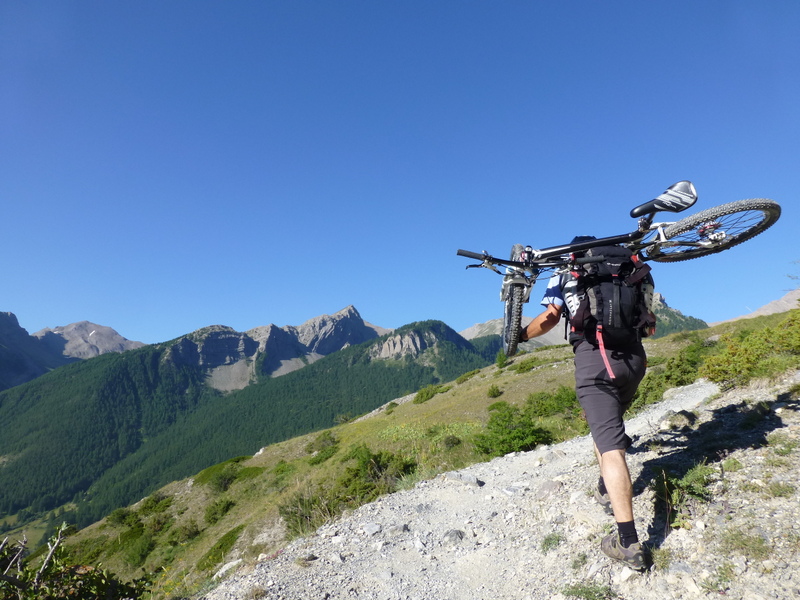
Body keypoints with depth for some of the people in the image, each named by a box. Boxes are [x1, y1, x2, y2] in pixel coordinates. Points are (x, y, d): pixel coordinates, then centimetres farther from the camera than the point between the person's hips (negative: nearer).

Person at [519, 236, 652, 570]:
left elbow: (551, 317, -3)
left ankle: (629, 543, -12)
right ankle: (606, 491, 37)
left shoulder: (564, 276, 11)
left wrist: (521, 334, 12)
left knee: (611, 448, -9)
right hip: (634, 358, 5)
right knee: (609, 422, 28)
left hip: (594, 359, -5)